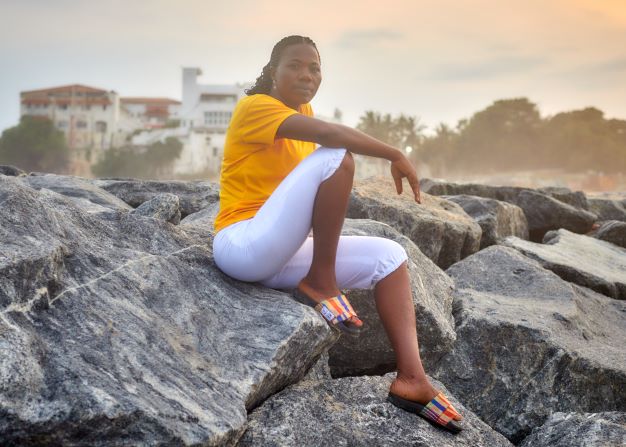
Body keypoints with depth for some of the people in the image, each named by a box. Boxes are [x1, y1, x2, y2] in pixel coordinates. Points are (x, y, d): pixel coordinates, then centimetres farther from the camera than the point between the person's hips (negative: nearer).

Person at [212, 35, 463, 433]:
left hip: (283, 257, 9)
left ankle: (411, 378, -11)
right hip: (242, 245, -9)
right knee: (335, 157, -23)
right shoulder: (255, 106, -11)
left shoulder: (302, 111, 16)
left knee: (390, 256, 0)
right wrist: (396, 156, -20)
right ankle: (321, 282, -16)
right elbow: (327, 133, -25)